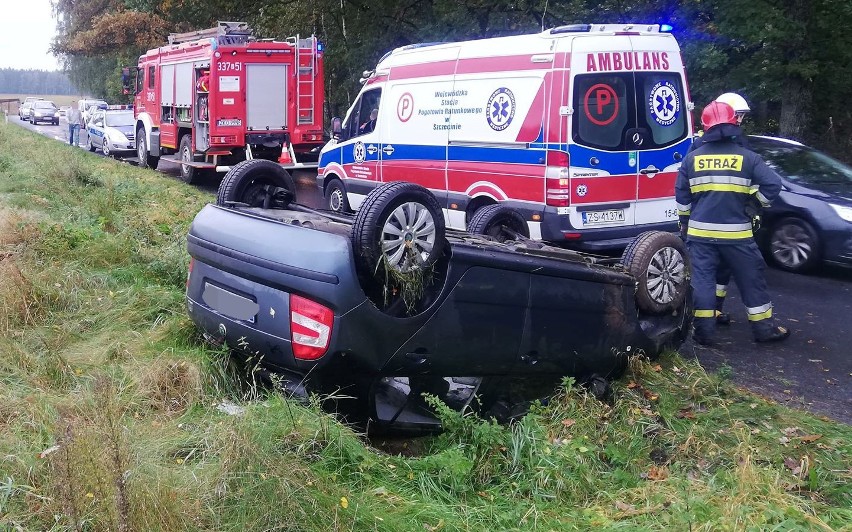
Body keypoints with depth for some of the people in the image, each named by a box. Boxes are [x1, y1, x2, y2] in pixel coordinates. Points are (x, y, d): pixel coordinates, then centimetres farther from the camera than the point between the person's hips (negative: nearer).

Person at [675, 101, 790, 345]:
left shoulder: (692, 158, 2)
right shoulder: (747, 157, -4)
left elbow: (681, 196, 9)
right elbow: (772, 185, -7)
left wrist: (685, 222, 22)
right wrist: (756, 200, 12)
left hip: (700, 231, 1)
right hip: (736, 232, -1)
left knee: (703, 278, 6)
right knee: (751, 278, 10)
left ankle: (704, 330, 4)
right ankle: (764, 327, 16)